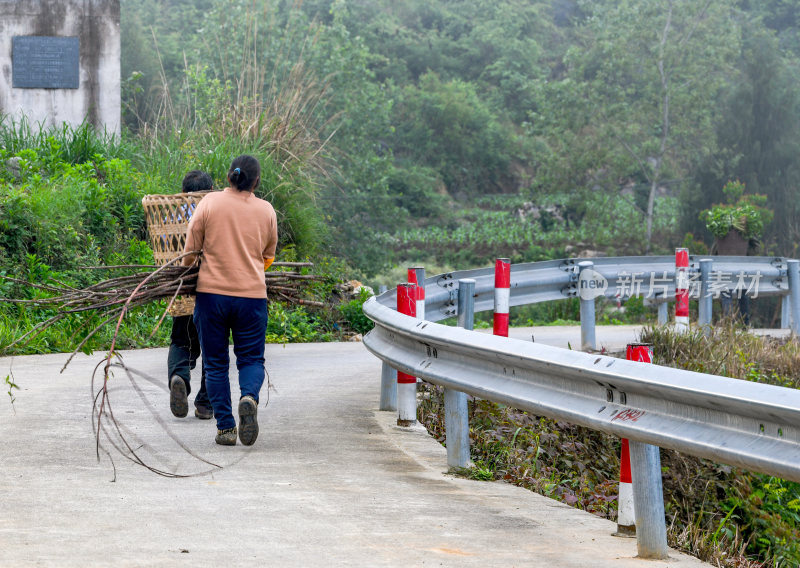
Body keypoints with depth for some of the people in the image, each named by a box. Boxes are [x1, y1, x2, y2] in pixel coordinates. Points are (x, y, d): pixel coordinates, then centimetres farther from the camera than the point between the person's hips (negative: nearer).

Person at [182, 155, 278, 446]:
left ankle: (225, 427, 3)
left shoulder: (210, 203, -3)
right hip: (252, 294, 1)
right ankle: (249, 397, -21)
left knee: (215, 363, 8)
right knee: (251, 358, 10)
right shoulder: (266, 210, 3)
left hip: (211, 291, -1)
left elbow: (190, 250, 1)